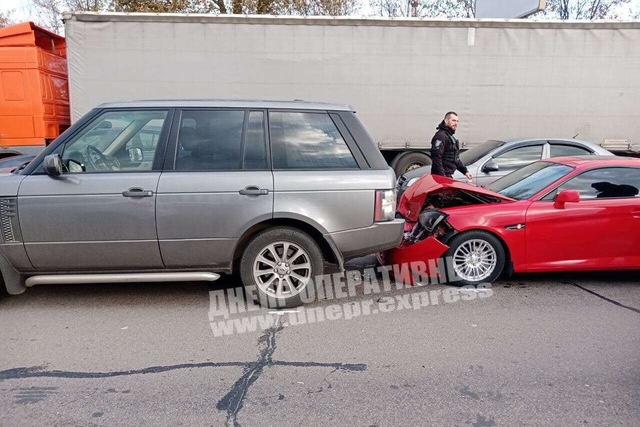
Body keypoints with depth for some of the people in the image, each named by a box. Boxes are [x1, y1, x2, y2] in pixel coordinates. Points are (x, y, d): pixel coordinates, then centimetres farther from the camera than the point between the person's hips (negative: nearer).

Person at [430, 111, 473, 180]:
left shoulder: (451, 137, 22)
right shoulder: (441, 136, -13)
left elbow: (455, 159, 28)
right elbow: (436, 158, -22)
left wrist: (465, 171, 20)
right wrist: (442, 176, -27)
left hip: (448, 176, 11)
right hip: (441, 177, -11)